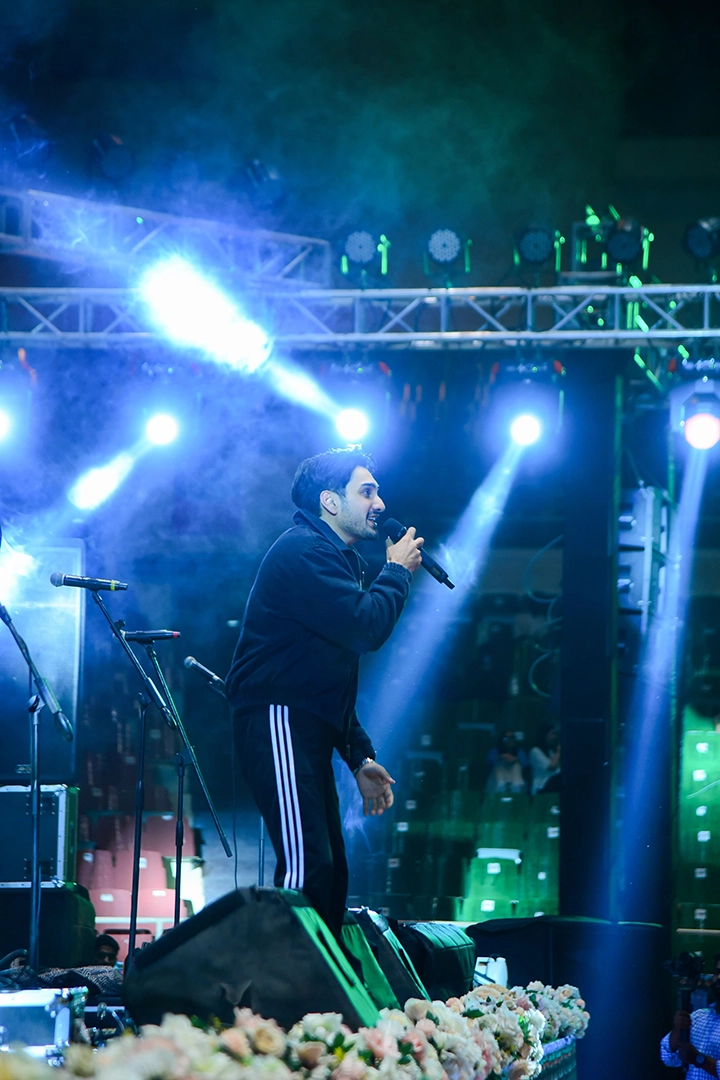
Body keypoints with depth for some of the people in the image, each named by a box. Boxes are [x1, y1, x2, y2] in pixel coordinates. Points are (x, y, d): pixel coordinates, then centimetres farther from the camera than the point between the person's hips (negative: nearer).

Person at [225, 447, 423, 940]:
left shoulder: (339, 560, 24)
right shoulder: (303, 552, -9)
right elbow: (364, 627, -21)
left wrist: (360, 757, 21)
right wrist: (397, 572, -4)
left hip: (309, 732, 11)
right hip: (279, 723, -11)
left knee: (331, 873, 9)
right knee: (308, 867, -19)